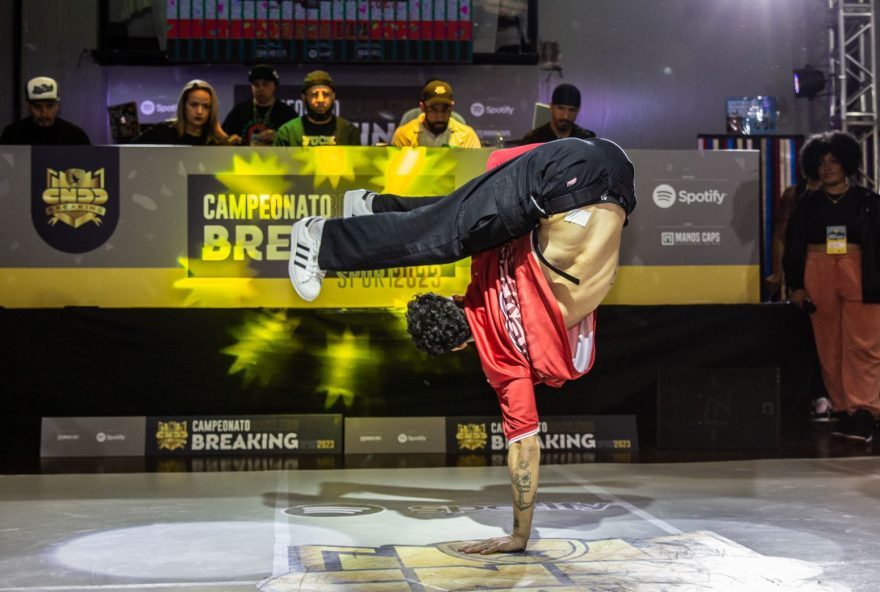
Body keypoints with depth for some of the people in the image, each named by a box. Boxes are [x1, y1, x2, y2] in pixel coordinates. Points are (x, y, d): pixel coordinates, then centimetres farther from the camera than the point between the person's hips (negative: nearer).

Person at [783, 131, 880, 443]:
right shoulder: (806, 204, 11)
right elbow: (794, 246, 11)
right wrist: (796, 285, 4)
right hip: (819, 276, 2)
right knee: (830, 347, 3)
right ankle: (844, 410, 9)